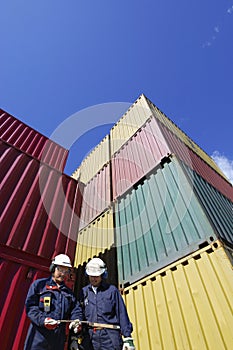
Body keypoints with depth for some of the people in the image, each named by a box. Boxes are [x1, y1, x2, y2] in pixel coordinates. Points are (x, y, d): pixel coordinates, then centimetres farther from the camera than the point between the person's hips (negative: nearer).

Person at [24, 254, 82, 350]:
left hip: (59, 337, 5)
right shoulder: (39, 284, 0)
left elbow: (76, 309, 10)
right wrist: (43, 320, -22)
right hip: (39, 335, -4)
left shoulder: (68, 291, 14)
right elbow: (30, 306, -8)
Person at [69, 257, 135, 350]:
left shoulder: (112, 290, 2)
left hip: (110, 338, -2)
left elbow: (122, 314, 0)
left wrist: (127, 338, -6)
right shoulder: (84, 291, 10)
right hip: (89, 337, 3)